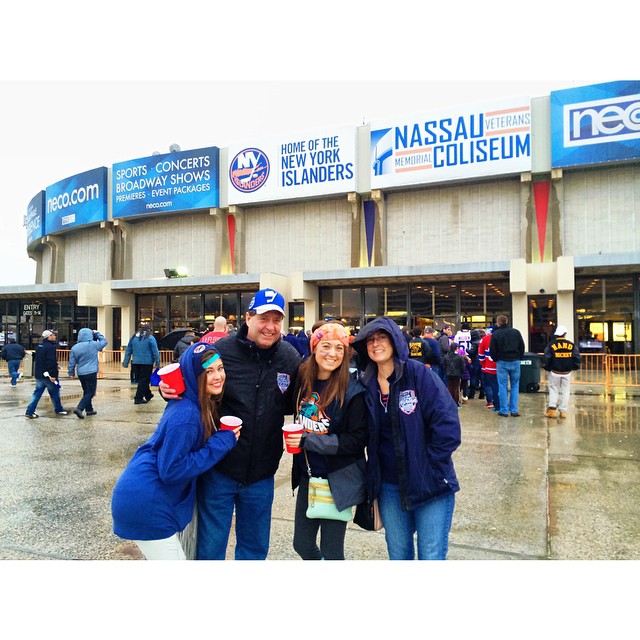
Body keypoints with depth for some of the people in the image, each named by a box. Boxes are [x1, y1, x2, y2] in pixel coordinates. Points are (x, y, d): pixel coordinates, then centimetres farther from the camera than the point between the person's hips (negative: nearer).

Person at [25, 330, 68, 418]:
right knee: (55, 392, 6)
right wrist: (52, 375, -23)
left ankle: (30, 411, 7)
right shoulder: (50, 347, -18)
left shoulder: (39, 346, 13)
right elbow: (51, 361, -24)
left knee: (37, 393, 11)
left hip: (39, 374, 9)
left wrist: (55, 366, 25)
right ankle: (59, 409, 19)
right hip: (48, 375, -8)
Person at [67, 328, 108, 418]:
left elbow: (72, 362, 7)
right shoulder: (93, 345, -10)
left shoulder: (74, 348, 3)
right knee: (90, 393, -2)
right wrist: (97, 334, 18)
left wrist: (71, 373, 19)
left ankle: (89, 409, 25)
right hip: (91, 373, -6)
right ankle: (79, 408, -15)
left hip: (81, 373, 6)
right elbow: (104, 341, 7)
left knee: (86, 392, 18)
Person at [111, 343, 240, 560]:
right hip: (144, 502, -9)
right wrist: (221, 443, -22)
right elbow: (171, 470, -24)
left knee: (177, 557, 22)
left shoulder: (204, 405, 0)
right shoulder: (186, 416, -26)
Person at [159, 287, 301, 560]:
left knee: (255, 546, 22)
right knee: (210, 547, 14)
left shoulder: (290, 358, -5)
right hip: (219, 469, -3)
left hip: (262, 474, 3)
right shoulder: (220, 351, -16)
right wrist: (169, 390, -21)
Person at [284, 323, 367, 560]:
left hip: (337, 479, -5)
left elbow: (357, 440, -17)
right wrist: (295, 439, 0)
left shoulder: (352, 391, -16)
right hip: (306, 475, 5)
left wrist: (309, 441, -21)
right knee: (302, 544, 17)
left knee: (331, 551, 7)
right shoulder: (302, 380, -1)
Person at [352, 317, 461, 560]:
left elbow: (447, 425, -16)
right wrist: (372, 480, 4)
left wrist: (427, 465, -12)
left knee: (431, 556, 6)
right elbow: (368, 437, 9)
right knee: (398, 554, 17)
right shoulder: (366, 384, 1)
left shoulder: (419, 374, -13)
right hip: (389, 487, 4)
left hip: (430, 484, -4)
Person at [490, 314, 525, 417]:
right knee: (515, 386, 10)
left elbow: (492, 350, -5)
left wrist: (495, 359, 12)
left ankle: (504, 410, 4)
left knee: (502, 387, 3)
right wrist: (519, 358, 17)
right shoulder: (516, 332, 4)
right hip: (515, 362, 3)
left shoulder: (495, 334, -6)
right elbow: (522, 347, 7)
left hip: (502, 362, -3)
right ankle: (514, 410, 7)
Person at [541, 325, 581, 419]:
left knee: (553, 390, 8)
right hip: (567, 373, 2)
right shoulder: (571, 345, -3)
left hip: (554, 372, -1)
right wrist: (575, 367, 14)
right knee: (565, 391, 10)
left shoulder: (551, 345, -9)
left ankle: (552, 409, -1)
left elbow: (545, 358, -10)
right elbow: (578, 358, -3)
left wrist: (547, 368, 7)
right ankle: (563, 411, 11)